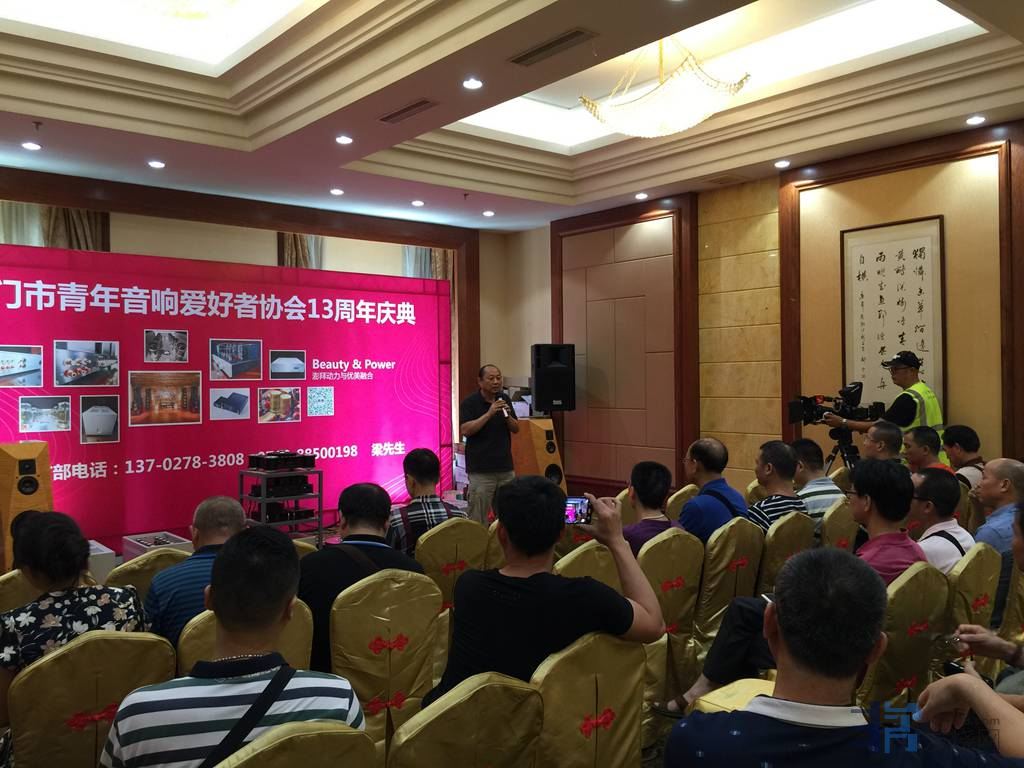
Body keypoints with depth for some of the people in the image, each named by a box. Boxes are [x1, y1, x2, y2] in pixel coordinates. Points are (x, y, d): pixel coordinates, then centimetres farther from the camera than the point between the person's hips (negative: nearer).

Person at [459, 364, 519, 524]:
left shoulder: (504, 399, 10)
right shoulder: (469, 403, -6)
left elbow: (516, 429, 12)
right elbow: (465, 430, -17)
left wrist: (507, 416, -8)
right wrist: (489, 413, -22)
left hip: (505, 468, 5)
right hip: (481, 470, -5)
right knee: (478, 518, -3)